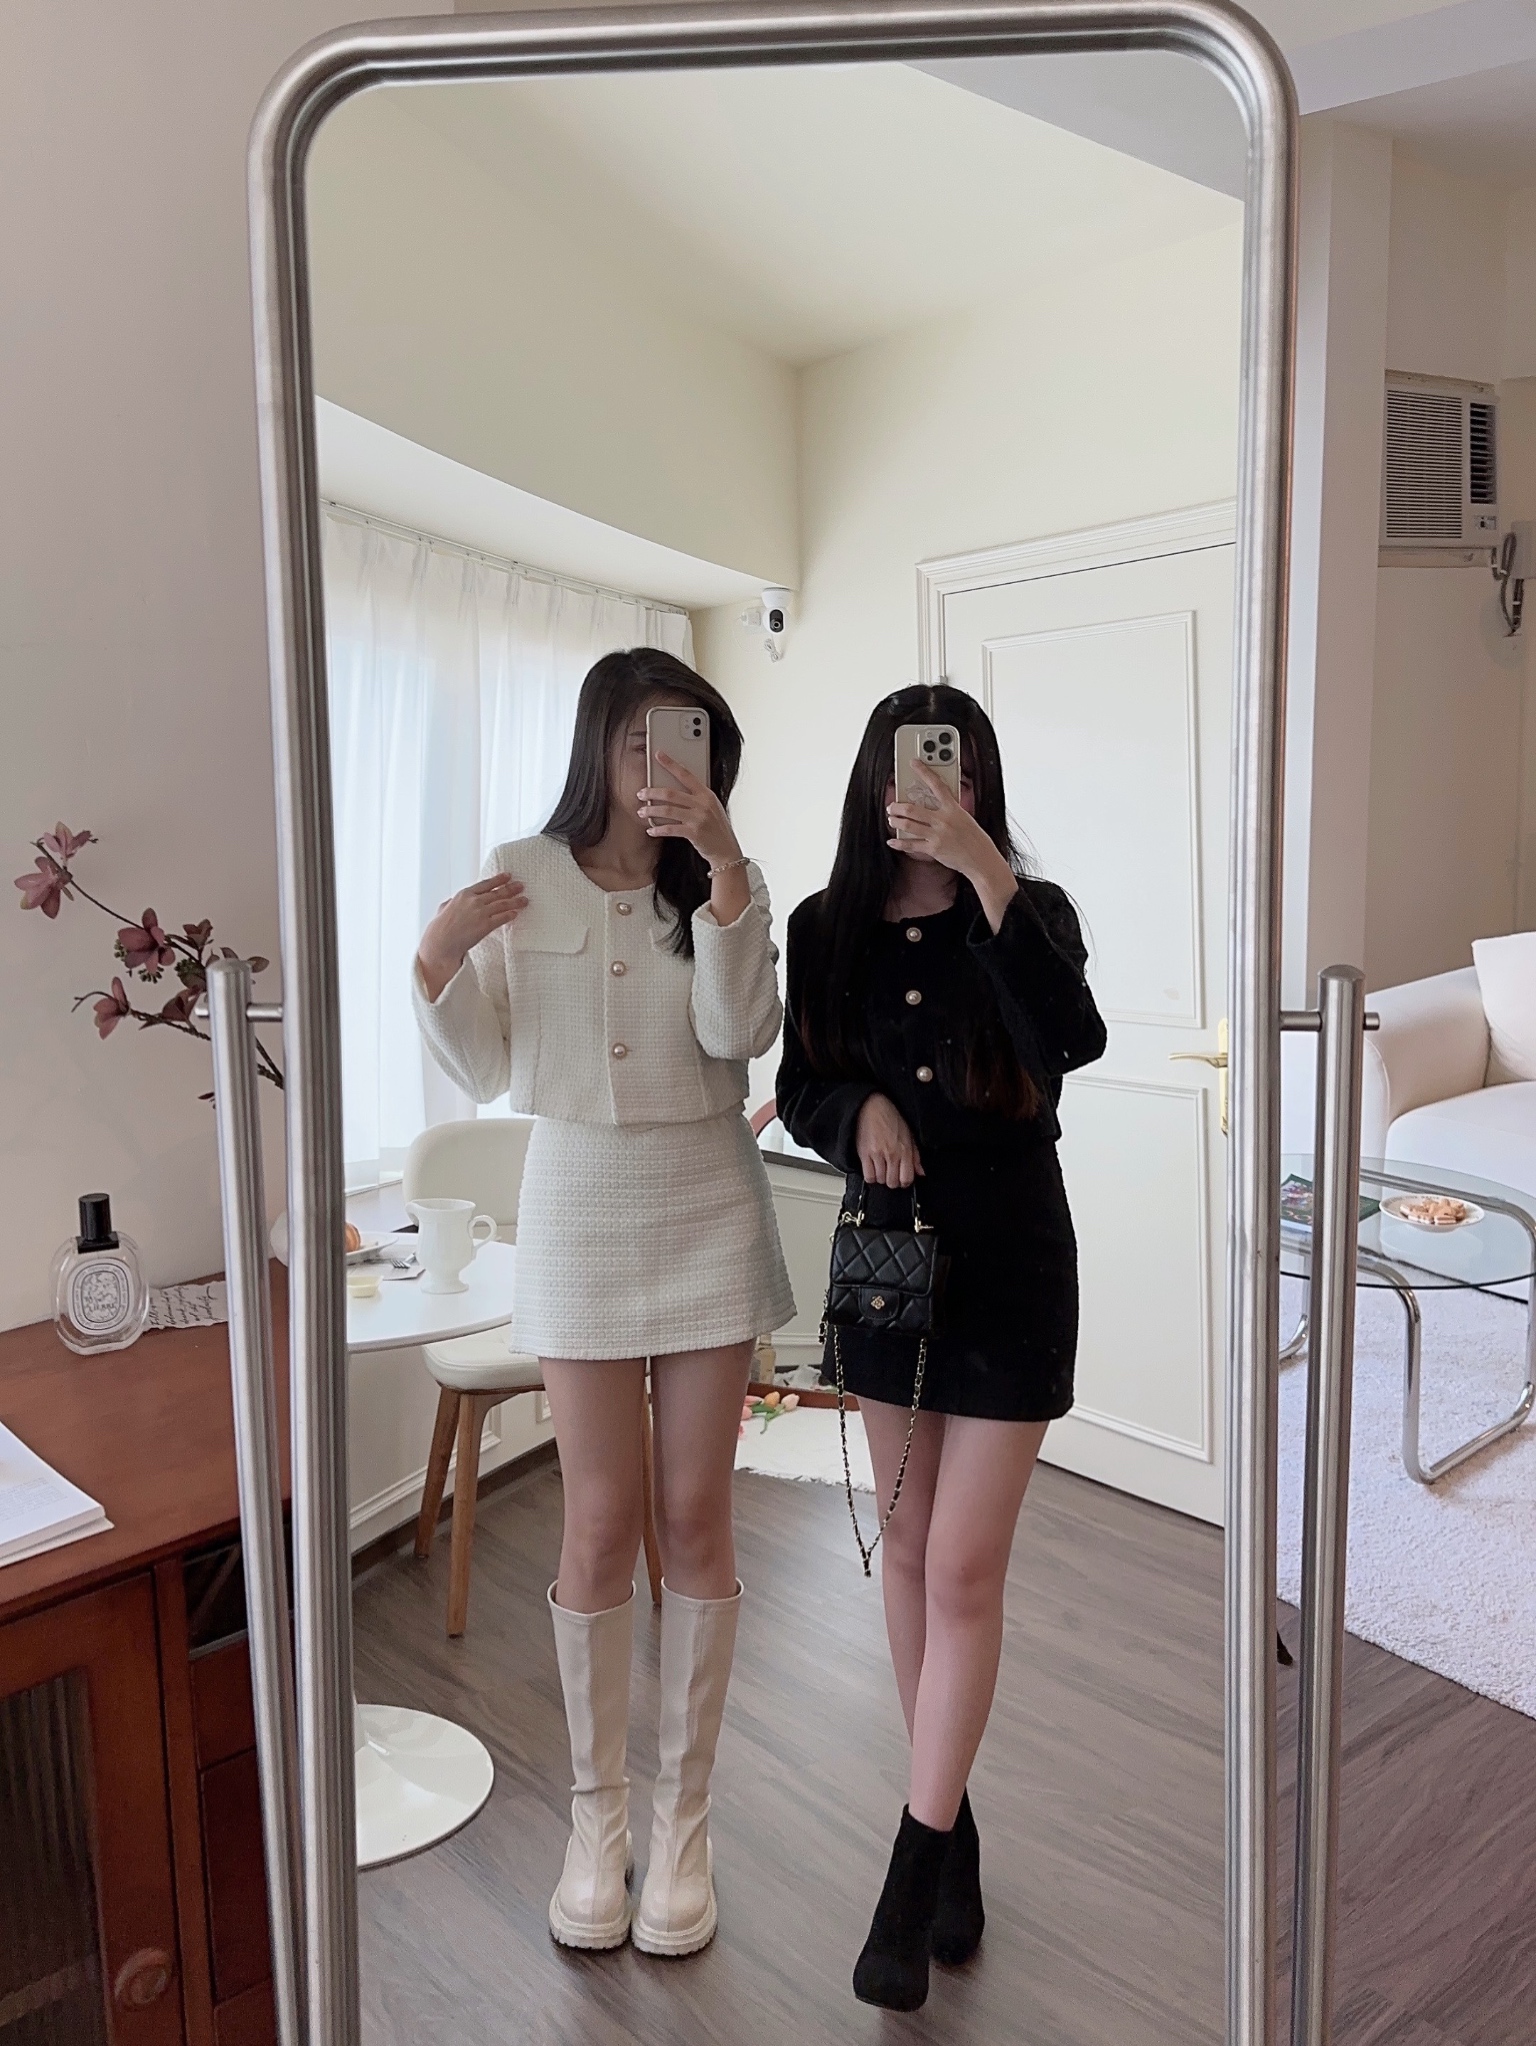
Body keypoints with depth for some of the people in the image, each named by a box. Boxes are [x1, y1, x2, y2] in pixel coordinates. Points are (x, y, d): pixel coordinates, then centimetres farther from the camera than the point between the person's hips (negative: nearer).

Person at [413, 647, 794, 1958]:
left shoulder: (723, 881, 2)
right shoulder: (523, 878, 1)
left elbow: (741, 1033, -15)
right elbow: (488, 1073, 0)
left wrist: (724, 868, -23)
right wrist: (439, 962, -16)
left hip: (707, 1210, 1)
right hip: (580, 1209, 0)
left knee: (697, 1520, 6)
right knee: (601, 1527, 5)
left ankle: (685, 1816, 24)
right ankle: (598, 1812, 26)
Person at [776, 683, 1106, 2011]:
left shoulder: (1028, 912, -7)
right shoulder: (828, 928, 0)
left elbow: (1073, 1042, -27)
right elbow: (800, 1088, 6)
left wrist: (984, 874, -32)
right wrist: (862, 1108, -17)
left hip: (1010, 1267, -3)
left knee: (964, 1571, -2)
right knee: (910, 1552, 15)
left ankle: (916, 1873, 15)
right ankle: (954, 1830, 35)